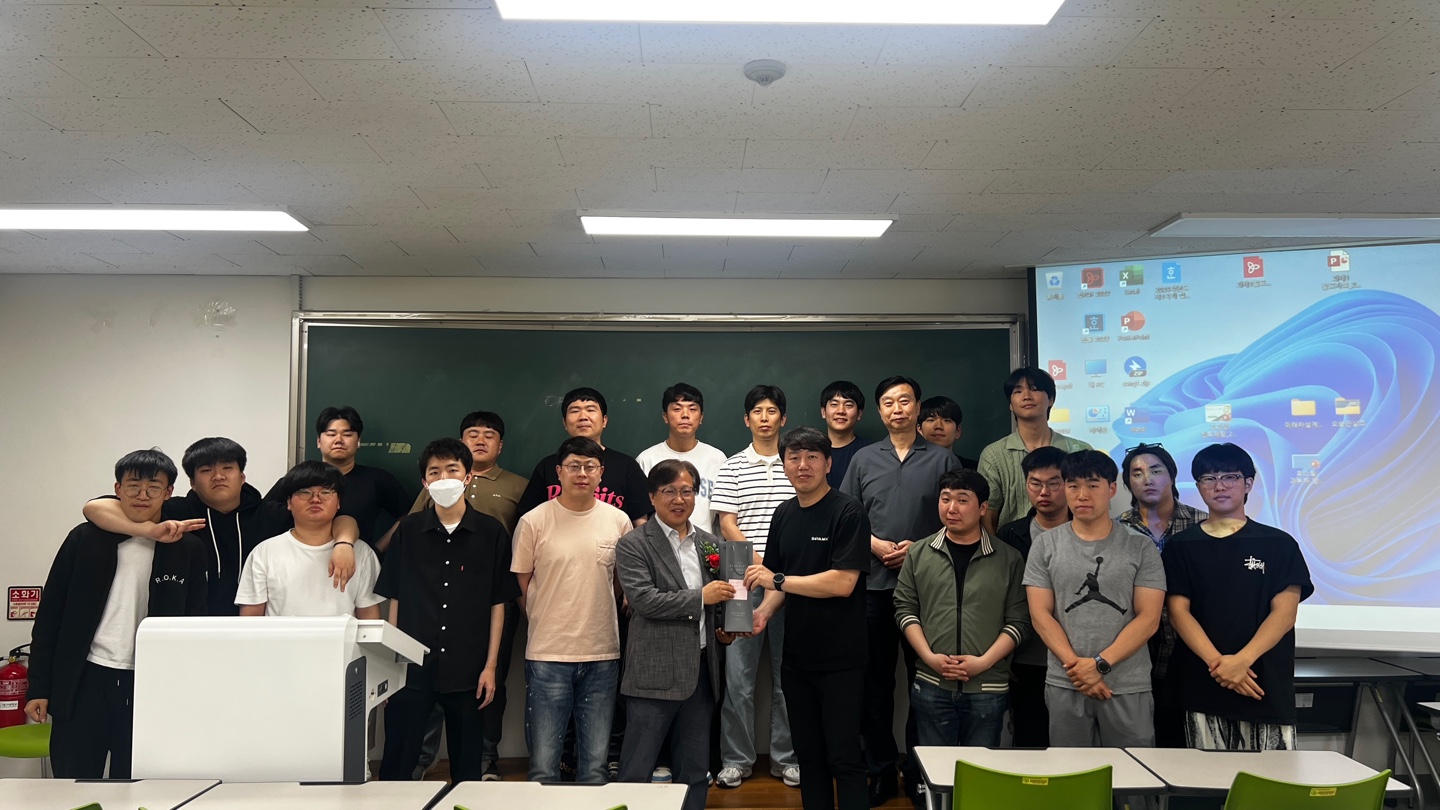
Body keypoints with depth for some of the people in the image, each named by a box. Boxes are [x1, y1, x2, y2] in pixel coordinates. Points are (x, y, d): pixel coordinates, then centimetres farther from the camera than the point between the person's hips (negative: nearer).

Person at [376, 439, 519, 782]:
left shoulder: (491, 532, 0)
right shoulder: (407, 530, 3)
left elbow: (498, 603, 2)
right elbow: (395, 600, 7)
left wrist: (490, 666, -1)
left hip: (468, 671, 0)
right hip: (411, 668, 1)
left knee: (467, 769, 10)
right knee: (396, 767, 5)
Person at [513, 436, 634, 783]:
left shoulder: (618, 521, 3)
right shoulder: (534, 521, -3)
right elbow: (521, 585, 4)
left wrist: (592, 615, 6)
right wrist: (548, 623, 4)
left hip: (602, 654, 2)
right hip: (547, 654, -2)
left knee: (595, 764, 11)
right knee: (543, 765, 4)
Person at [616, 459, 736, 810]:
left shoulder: (711, 543, 12)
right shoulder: (633, 544, -5)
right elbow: (643, 599, -16)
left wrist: (723, 630, 5)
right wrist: (699, 597, -17)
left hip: (701, 671, 6)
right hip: (655, 673, -5)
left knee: (694, 772, 14)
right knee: (636, 771, 1)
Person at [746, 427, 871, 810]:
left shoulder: (848, 513, -12)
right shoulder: (784, 513, 8)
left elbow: (843, 582, -20)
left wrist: (778, 580, -17)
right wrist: (765, 612, -5)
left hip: (840, 659, -6)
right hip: (797, 656, 6)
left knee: (844, 758, 0)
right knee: (808, 755, 15)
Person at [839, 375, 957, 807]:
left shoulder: (943, 459, 5)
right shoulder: (864, 460, 10)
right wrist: (875, 545, -7)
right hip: (874, 585, 2)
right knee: (876, 681, 6)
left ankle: (920, 771, 17)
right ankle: (880, 771, 17)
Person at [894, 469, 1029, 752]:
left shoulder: (1008, 559, 2)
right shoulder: (919, 553, 6)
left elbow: (1018, 621, -1)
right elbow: (905, 609, 6)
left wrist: (983, 662, -13)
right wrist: (930, 657, -7)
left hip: (988, 688, -1)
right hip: (931, 685, 1)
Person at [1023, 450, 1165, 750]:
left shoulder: (1141, 548, 1)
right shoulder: (1046, 545, 4)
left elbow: (1148, 618, -5)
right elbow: (1040, 615, 0)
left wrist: (1100, 664, -15)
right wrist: (1077, 666, -12)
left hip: (1129, 686, -1)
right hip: (1064, 684, 1)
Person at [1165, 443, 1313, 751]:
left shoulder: (1279, 544, 6)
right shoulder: (1181, 546, 8)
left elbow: (1284, 613, -2)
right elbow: (1179, 612, 0)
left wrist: (1241, 660, -16)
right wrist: (1218, 663, -15)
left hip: (1266, 688, 0)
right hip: (1203, 690, 0)